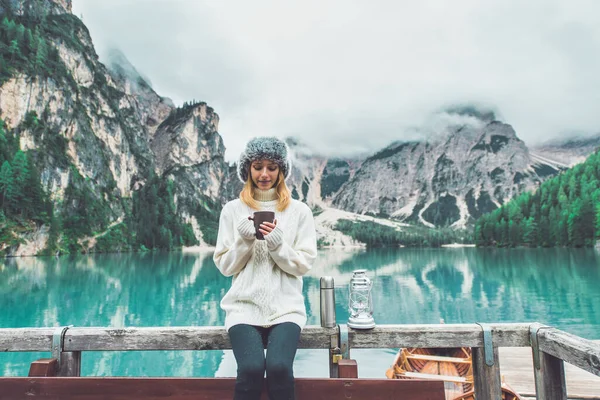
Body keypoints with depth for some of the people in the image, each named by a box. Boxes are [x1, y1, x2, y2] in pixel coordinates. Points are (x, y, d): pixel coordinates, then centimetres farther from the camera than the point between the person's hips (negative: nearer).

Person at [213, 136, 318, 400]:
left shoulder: (299, 211, 3)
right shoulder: (232, 210, 5)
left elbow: (303, 265, 1)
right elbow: (225, 266, 4)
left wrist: (278, 245, -17)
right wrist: (244, 241, -14)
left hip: (286, 307, 0)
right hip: (244, 306, 1)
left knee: (279, 366, -24)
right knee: (251, 368, -24)